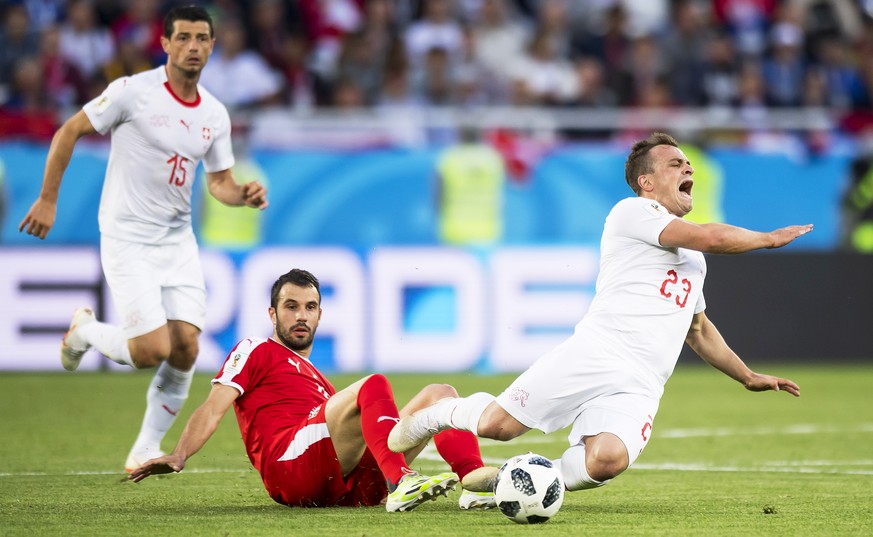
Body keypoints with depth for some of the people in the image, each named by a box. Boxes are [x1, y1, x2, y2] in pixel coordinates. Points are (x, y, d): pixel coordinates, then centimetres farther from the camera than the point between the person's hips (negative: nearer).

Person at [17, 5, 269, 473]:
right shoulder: (133, 92, -12)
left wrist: (245, 195, -9)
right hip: (128, 241, -5)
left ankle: (146, 449, 9)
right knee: (153, 350, -15)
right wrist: (47, 200, -4)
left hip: (179, 241, 5)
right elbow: (69, 131, -4)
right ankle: (85, 332, 17)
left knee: (185, 348, -7)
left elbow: (219, 182, 14)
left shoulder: (215, 114, 5)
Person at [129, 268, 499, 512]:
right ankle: (400, 484, -48)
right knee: (374, 384, -27)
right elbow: (213, 409, 3)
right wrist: (178, 456, -12)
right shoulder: (257, 352, 17)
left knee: (439, 393, 1)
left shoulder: (319, 380, 38)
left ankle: (474, 479, -28)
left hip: (348, 484, 7)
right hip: (291, 465, -7)